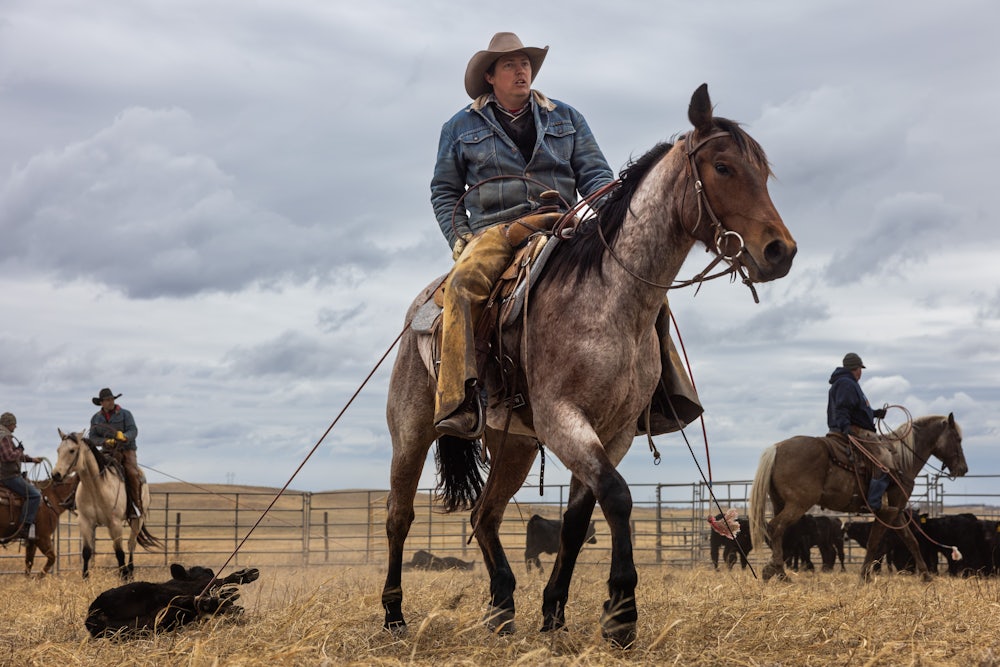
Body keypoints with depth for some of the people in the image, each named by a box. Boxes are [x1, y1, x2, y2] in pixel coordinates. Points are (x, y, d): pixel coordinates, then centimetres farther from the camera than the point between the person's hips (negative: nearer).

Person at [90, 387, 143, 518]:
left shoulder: (125, 414, 2)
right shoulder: (96, 418, 10)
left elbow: (133, 430, -8)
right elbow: (93, 438, 4)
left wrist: (124, 436, -31)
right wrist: (105, 441, -17)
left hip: (126, 450, -2)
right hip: (108, 452, 3)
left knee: (132, 473, -27)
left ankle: (136, 505, -18)